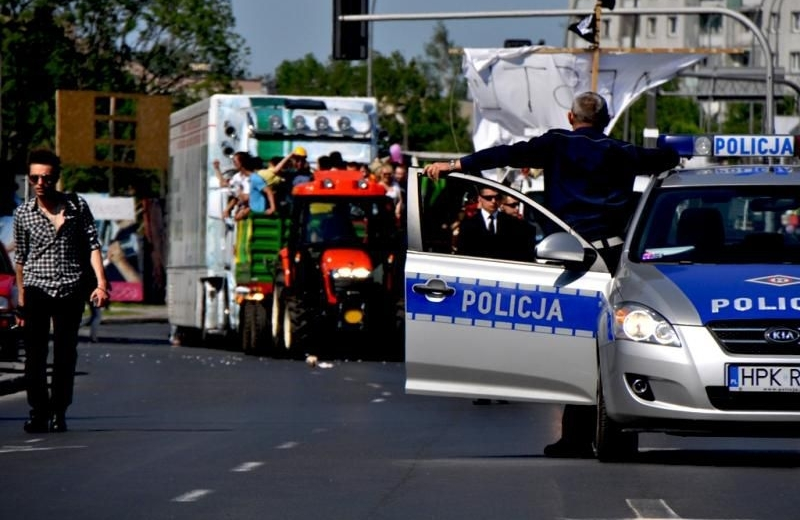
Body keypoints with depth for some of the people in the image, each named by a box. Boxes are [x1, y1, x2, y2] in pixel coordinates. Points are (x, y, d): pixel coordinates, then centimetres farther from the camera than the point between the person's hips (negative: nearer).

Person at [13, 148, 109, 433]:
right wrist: (20, 300, 13)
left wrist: (101, 284, -9)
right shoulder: (23, 214, 4)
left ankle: (58, 412, 8)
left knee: (66, 354, 1)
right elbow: (21, 258, 11)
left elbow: (92, 246, 2)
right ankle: (38, 411, 1)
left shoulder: (77, 206, 3)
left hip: (70, 290, 0)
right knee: (35, 354, -6)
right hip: (36, 289, 0)